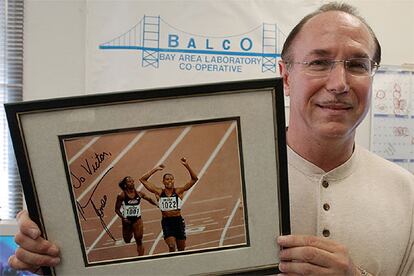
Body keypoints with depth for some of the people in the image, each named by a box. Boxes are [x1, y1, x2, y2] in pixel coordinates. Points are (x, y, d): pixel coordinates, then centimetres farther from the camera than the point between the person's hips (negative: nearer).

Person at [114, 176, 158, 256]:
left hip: (137, 219, 1)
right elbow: (117, 209, -2)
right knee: (127, 241, 12)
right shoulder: (121, 195, -7)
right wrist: (123, 218, -15)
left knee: (139, 241, -3)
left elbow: (149, 199, 7)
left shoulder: (139, 194, -1)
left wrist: (157, 204, -10)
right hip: (127, 221, -1)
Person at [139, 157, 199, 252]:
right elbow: (143, 179, 3)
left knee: (181, 249, 10)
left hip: (178, 221, 1)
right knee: (171, 246, -19)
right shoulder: (159, 192, 2)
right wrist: (155, 169, -1)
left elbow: (194, 179, -6)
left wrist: (187, 166, -15)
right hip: (166, 222, -1)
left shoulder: (178, 191, 0)